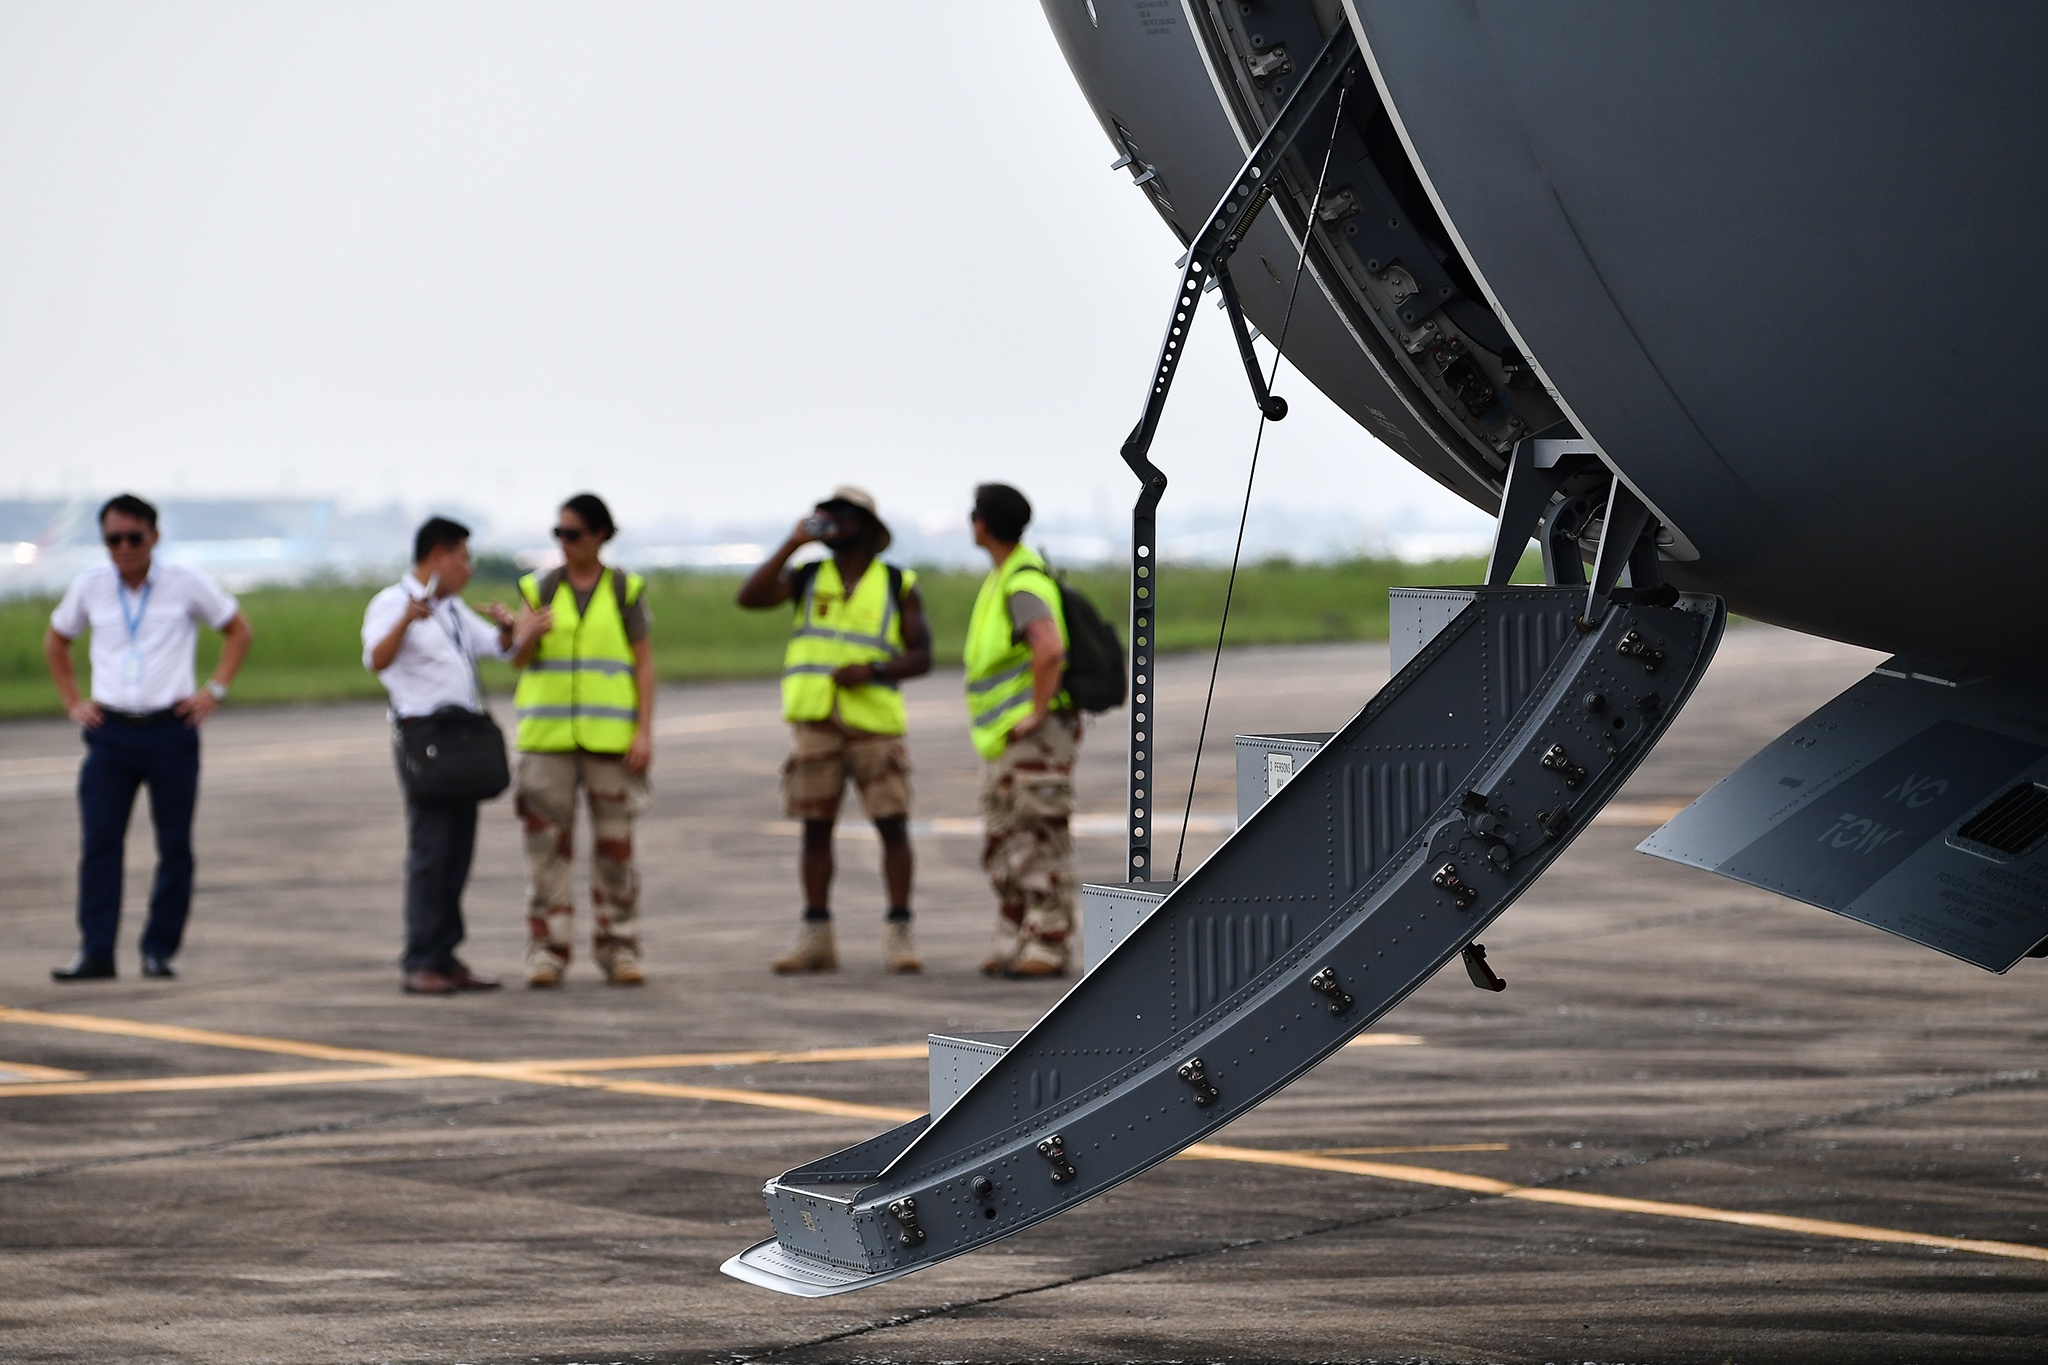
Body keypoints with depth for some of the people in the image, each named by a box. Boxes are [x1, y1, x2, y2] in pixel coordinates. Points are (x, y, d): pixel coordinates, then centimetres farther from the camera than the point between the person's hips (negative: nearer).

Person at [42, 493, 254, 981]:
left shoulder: (186, 584, -1)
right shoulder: (90, 586, 5)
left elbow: (239, 630, 10)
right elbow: (55, 641, 21)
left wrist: (214, 690, 0)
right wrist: (72, 702, 12)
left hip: (171, 729, -1)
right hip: (110, 731, 1)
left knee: (175, 846, 2)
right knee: (98, 842, -9)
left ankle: (160, 950, 10)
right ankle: (95, 951, -10)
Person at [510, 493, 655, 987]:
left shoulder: (626, 591, 4)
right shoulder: (539, 588, 7)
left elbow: (645, 664, 3)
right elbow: (518, 659, -1)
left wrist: (645, 731, -8)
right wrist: (532, 635, -24)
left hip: (610, 737, -1)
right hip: (547, 736, 1)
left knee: (615, 843, -1)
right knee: (547, 842, -4)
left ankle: (619, 950, 7)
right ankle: (546, 951, -1)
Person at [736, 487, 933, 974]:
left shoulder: (899, 586, 5)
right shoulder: (806, 578, 10)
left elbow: (921, 657, 1)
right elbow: (750, 597, -7)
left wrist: (872, 669, -16)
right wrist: (793, 544, -10)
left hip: (874, 722, -2)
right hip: (816, 720, 2)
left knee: (893, 823, -6)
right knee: (816, 825, 3)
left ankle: (899, 934, -2)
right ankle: (815, 938, 6)